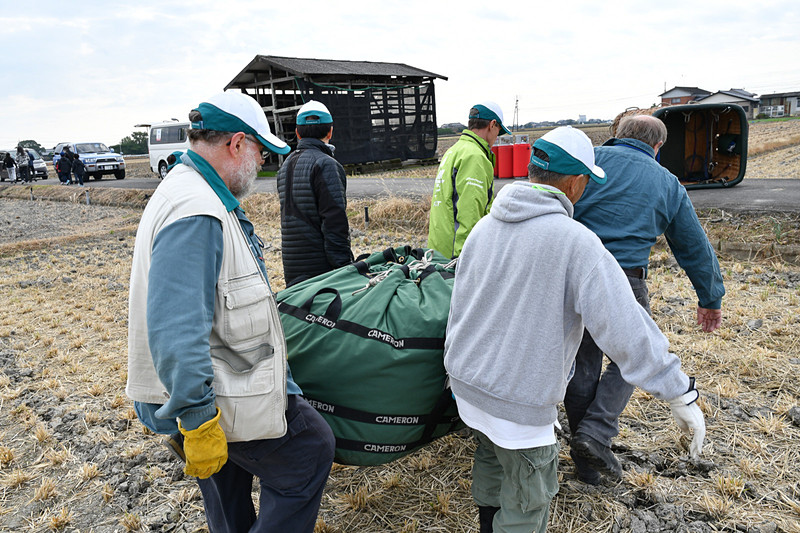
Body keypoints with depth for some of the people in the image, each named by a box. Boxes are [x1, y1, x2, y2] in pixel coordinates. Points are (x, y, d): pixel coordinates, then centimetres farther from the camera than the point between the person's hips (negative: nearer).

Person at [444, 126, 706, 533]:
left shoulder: (484, 226, 2)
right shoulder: (574, 241, -20)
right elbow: (624, 326, -22)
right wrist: (680, 394, -12)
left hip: (466, 380, 7)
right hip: (519, 405, -7)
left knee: (490, 461, 30)